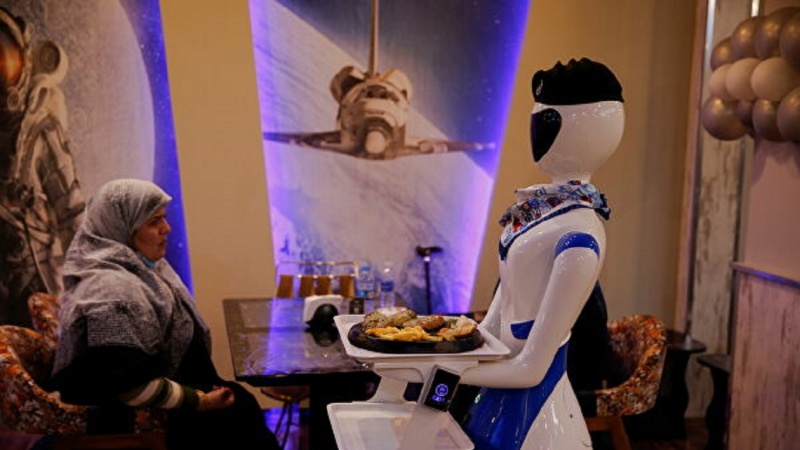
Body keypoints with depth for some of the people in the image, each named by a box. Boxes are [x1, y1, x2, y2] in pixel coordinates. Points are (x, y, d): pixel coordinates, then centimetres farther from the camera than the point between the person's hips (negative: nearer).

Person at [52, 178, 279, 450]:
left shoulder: (136, 267, 6)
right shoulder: (112, 290, -25)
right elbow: (131, 385, -28)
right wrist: (201, 401, -19)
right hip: (136, 420, -9)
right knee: (238, 407, -10)